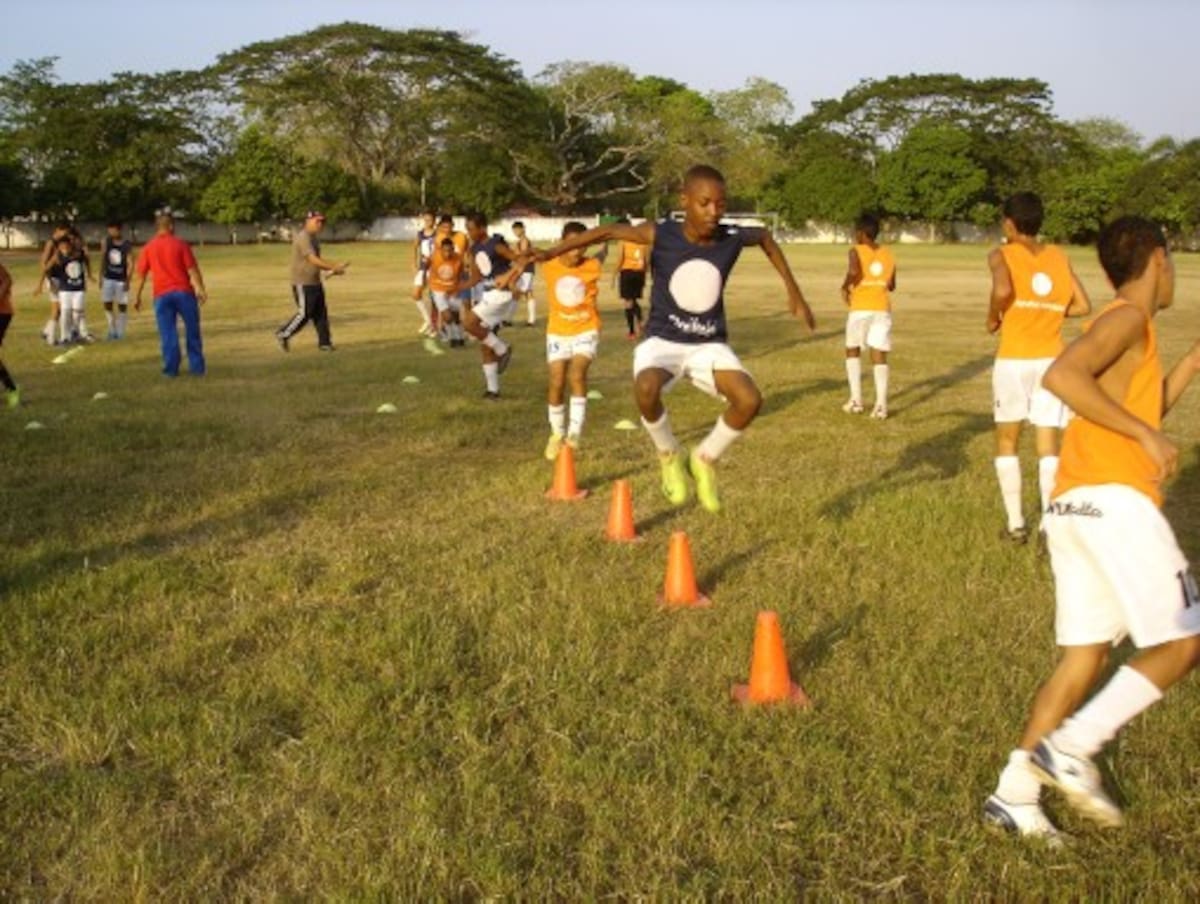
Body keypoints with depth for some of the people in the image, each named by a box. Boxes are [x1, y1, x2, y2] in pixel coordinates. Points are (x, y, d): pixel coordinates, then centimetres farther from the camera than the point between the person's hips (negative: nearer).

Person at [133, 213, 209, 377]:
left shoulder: (148, 248, 6)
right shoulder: (180, 244, -1)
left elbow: (141, 274, 6)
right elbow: (192, 269, -7)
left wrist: (137, 296, 11)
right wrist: (200, 289, -9)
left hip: (162, 295, 2)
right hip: (183, 291, -1)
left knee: (167, 334, 4)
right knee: (192, 331, 8)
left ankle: (171, 368, 3)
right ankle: (197, 367, 9)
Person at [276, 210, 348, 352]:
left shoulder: (313, 238, 15)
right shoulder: (303, 238, -16)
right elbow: (314, 260, -24)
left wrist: (336, 266, 6)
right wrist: (334, 268, -24)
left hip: (315, 282, 10)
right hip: (303, 283, -10)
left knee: (321, 313, 8)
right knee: (304, 314, -5)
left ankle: (324, 342, 12)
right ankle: (283, 334, 10)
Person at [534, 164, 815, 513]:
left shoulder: (732, 238, -9)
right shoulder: (660, 235, -15)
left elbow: (765, 237, 12)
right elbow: (607, 231, -7)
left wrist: (793, 291, 13)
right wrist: (549, 252, -13)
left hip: (709, 343, 3)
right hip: (662, 339, -2)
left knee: (749, 400, -23)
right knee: (646, 389, -36)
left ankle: (705, 459, 9)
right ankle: (669, 454, -2)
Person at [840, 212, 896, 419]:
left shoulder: (856, 251, -5)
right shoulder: (888, 255, 11)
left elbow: (854, 271, -25)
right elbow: (891, 286, 17)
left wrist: (845, 287, -8)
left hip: (860, 308, -3)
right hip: (882, 308, 3)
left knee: (852, 351, 14)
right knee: (879, 355, 2)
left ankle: (856, 400, 9)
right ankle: (881, 405, -7)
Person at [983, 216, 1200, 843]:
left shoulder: (1130, 328, 25)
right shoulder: (1128, 318, -5)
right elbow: (1061, 375, -23)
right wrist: (1147, 435, -19)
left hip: (1074, 507, 9)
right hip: (1111, 500, -9)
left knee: (1084, 656, 9)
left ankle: (1015, 795, 7)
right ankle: (1071, 746, -9)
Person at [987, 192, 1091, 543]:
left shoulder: (1002, 254, -4)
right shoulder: (1059, 256, 9)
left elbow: (1003, 290, -25)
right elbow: (1083, 306, 6)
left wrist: (993, 317, -6)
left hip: (1014, 360, -3)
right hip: (1051, 360, 3)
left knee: (1007, 441, 11)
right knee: (1049, 446, 5)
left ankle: (1016, 523, 10)